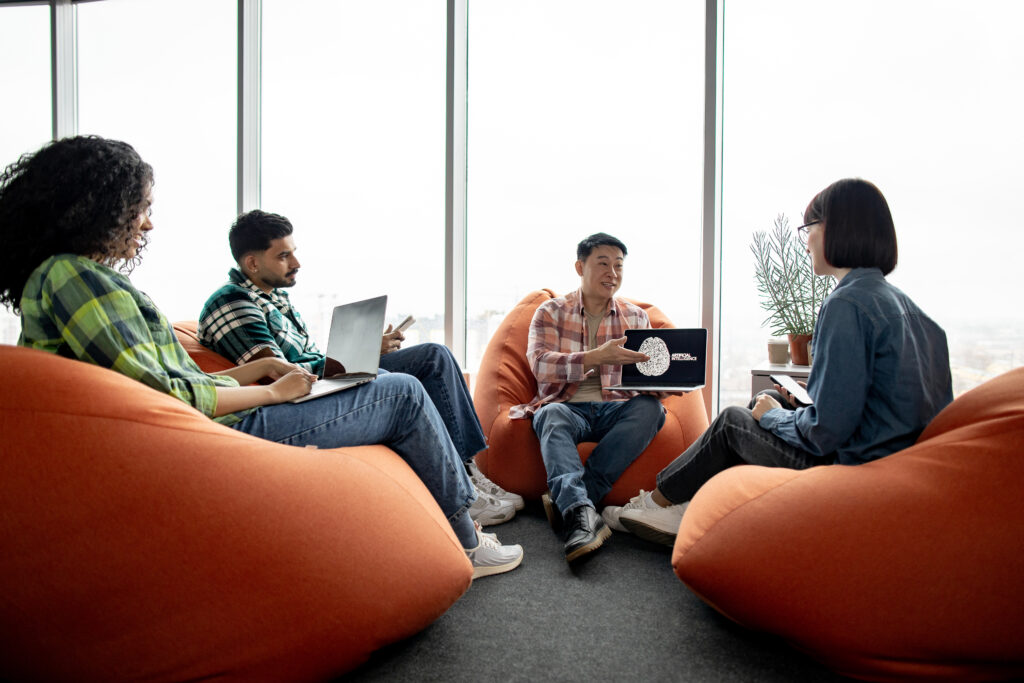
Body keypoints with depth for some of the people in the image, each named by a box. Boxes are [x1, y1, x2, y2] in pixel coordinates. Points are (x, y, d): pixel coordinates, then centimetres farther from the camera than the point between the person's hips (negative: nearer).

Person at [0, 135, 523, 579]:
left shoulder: (74, 276, 18)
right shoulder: (69, 275, -13)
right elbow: (160, 397, -22)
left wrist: (258, 368, 11)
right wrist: (270, 392, -11)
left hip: (213, 421, 11)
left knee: (396, 388, 18)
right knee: (405, 394, -3)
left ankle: (468, 494, 25)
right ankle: (463, 544, 11)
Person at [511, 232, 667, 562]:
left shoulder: (636, 317, 16)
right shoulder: (551, 312, 6)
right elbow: (540, 364, -11)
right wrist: (599, 356, -26)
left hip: (616, 409, 3)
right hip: (568, 407, -2)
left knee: (650, 408, -30)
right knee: (551, 415, -36)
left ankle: (566, 501, -36)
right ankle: (582, 512, -54)